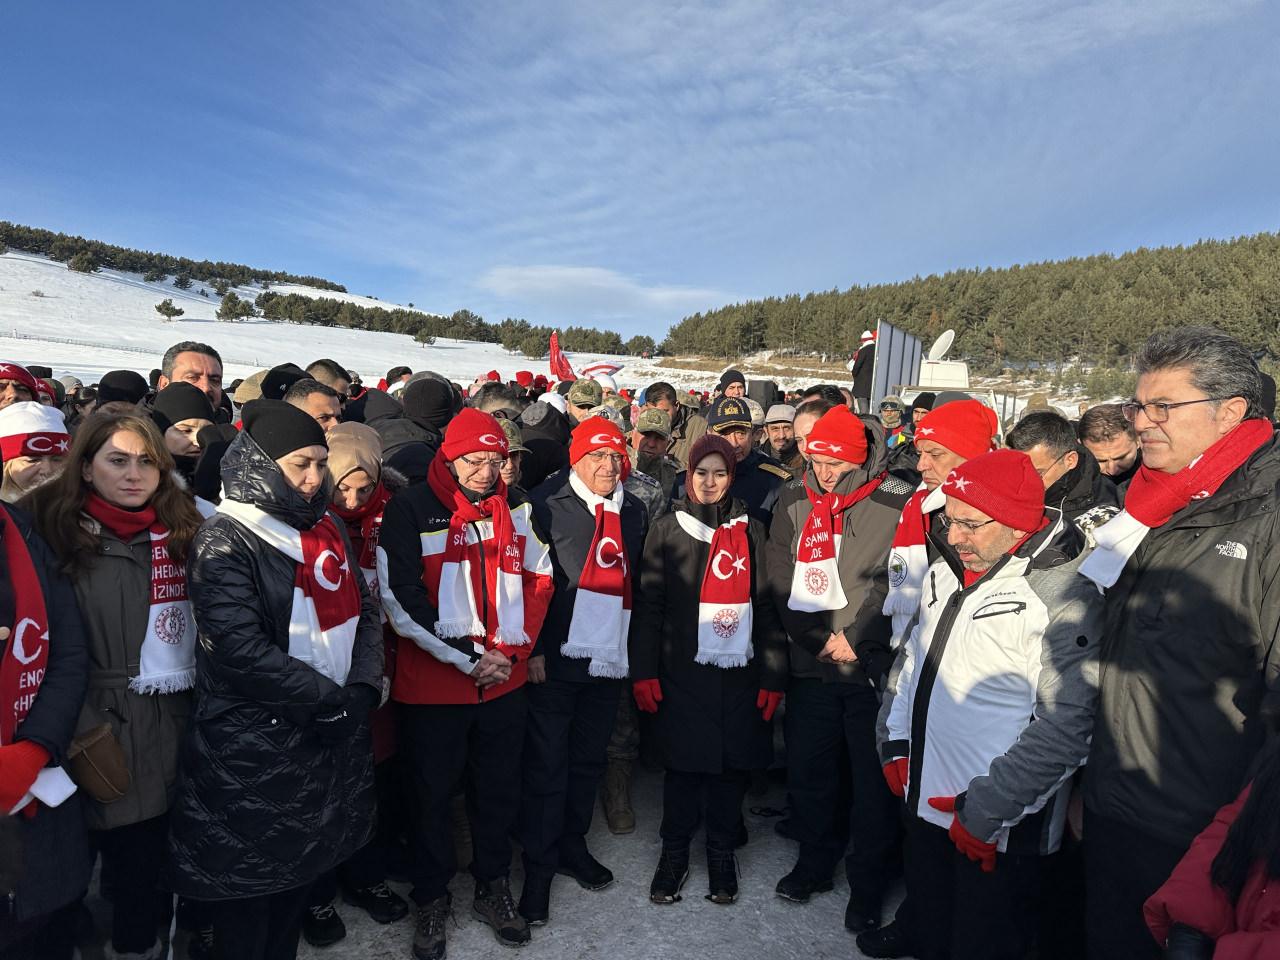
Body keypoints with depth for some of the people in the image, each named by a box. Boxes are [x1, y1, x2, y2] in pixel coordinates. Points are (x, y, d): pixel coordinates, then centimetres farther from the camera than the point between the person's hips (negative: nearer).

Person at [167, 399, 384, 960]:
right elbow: (241, 651, -22)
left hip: (331, 739, 6)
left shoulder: (326, 529, 7)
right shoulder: (225, 542, -14)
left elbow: (365, 612, 8)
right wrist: (330, 701, -17)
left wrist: (362, 688, -7)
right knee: (250, 883, 10)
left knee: (301, 870, 21)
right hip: (252, 750, -6)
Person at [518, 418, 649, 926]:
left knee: (589, 759, 16)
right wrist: (533, 649, -13)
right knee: (547, 764, 3)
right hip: (555, 657, -5)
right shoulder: (548, 502, -7)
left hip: (609, 658, 5)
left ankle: (572, 845, 34)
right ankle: (539, 866, 18)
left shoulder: (634, 511, 10)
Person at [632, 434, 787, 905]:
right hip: (684, 672, -2)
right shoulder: (668, 529, 2)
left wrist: (773, 675, 1)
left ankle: (722, 854, 28)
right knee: (685, 766, 4)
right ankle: (674, 854, 25)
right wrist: (643, 671, -7)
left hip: (740, 672, 2)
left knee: (734, 765, 8)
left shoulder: (750, 531, 7)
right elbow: (648, 605, -1)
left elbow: (767, 604, 5)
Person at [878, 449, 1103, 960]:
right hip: (924, 803, 7)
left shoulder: (1066, 596, -19)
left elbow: (1064, 729, -23)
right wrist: (895, 744, 10)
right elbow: (910, 661, 16)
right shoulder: (946, 573, 4)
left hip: (998, 830, -6)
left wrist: (984, 812, -20)